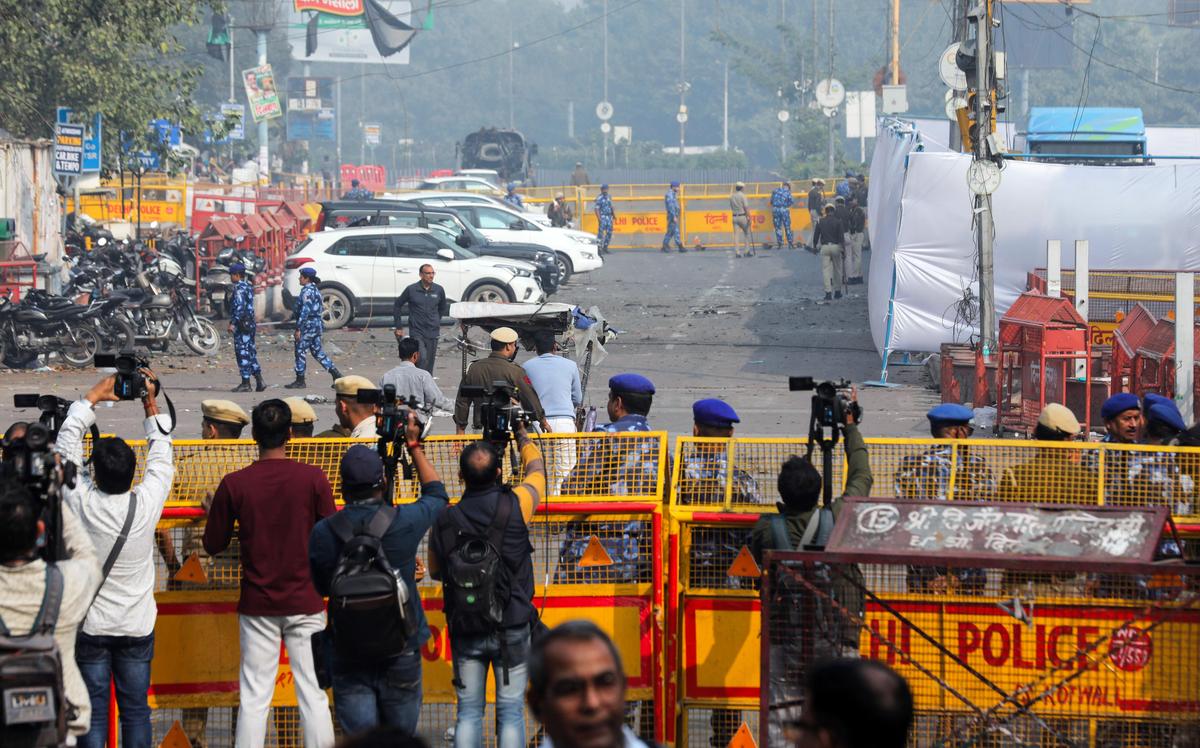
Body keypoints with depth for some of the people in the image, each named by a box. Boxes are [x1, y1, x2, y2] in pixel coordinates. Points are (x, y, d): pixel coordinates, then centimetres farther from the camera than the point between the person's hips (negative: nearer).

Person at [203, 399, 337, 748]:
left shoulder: (234, 484, -6)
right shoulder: (313, 478, -8)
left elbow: (213, 545, 2)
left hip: (258, 604, 0)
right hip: (305, 601, 0)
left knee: (254, 697, 4)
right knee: (313, 694, 3)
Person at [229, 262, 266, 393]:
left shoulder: (239, 288, -14)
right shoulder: (248, 287, 15)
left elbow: (239, 307, -23)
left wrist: (233, 323, -24)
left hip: (241, 325, -9)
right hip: (250, 323, 9)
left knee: (243, 353, -5)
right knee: (250, 352, 11)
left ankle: (245, 383, -3)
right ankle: (259, 380, 6)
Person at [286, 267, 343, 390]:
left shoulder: (306, 291, -15)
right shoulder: (315, 290, 14)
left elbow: (305, 311, -21)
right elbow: (322, 308, 19)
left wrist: (298, 329, -20)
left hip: (308, 325, -10)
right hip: (317, 324, 10)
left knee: (300, 352, -1)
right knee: (318, 352, 12)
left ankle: (300, 381, 2)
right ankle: (336, 374, 7)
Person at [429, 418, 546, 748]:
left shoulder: (444, 520, -5)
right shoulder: (515, 506, -10)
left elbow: (435, 572, 10)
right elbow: (536, 470, 12)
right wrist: (521, 432, 29)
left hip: (465, 630, 2)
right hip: (512, 628, -2)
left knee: (468, 712, 8)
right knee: (510, 711, 3)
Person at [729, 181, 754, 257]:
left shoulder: (732, 197, 8)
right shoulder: (742, 196, -9)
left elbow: (731, 208, 11)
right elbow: (746, 207, -14)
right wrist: (749, 217, -12)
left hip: (734, 217, 4)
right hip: (742, 216, -4)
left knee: (736, 234, 2)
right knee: (747, 233, 10)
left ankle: (737, 252, -4)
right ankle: (748, 251, 5)